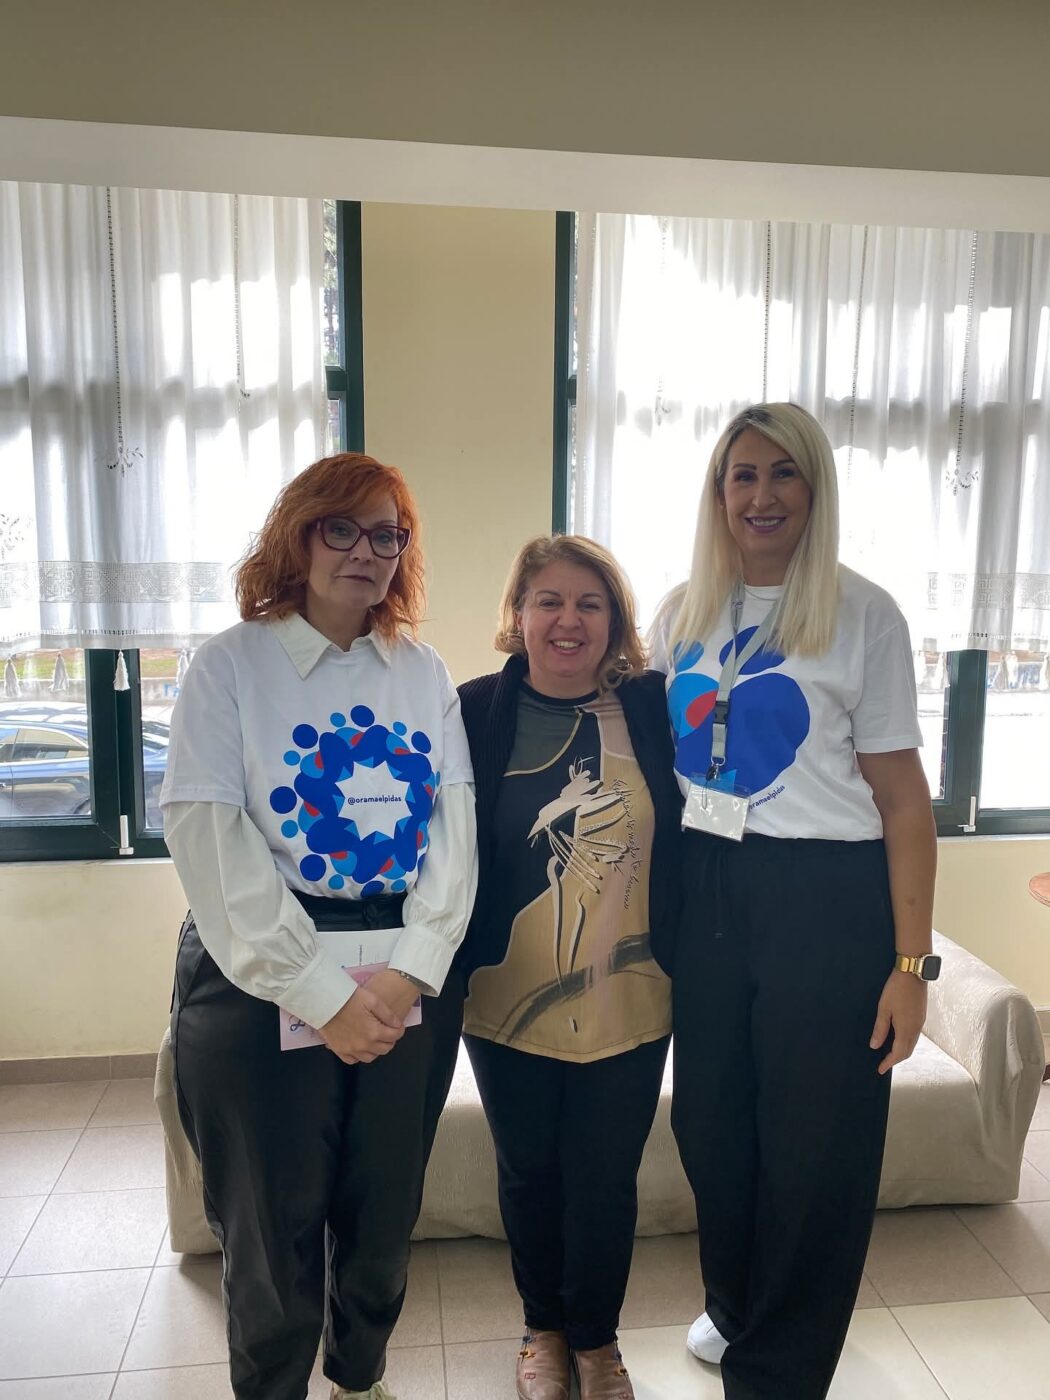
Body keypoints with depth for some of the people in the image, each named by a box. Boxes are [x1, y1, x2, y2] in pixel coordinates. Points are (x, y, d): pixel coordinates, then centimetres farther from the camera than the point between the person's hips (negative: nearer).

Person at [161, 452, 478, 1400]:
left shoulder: (425, 673, 7)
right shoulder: (233, 664, -5)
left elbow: (455, 826, 1)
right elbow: (211, 843, -12)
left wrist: (409, 969, -11)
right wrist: (324, 995, -15)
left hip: (411, 980, 3)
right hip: (263, 983, -3)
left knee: (385, 1212, 16)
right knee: (274, 1224, 10)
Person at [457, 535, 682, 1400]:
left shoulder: (655, 709, -7)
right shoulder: (477, 713, -7)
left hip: (627, 1002, 0)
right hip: (509, 1002, 0)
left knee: (606, 1181, 16)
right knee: (529, 1173, 20)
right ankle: (544, 1328, 47)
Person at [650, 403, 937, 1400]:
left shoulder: (861, 614, -6)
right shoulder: (682, 612, 6)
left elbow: (903, 797, -6)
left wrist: (910, 962, -9)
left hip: (825, 901, -4)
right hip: (702, 892, 4)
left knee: (816, 1145, 9)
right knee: (710, 1123, 17)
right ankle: (732, 1305, 46)